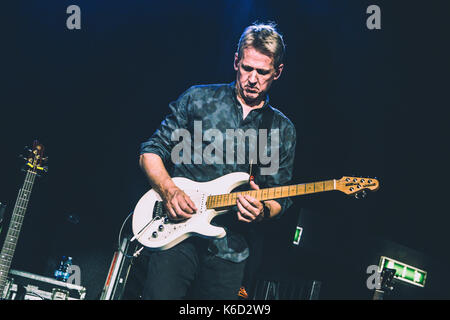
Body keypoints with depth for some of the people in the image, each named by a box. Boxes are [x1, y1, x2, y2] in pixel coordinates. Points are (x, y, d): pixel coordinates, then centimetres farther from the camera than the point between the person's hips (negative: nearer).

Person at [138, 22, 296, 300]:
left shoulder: (283, 131, 10)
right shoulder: (198, 99, 4)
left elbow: (281, 199, 12)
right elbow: (151, 152, 6)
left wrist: (263, 212, -11)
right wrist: (169, 191, -12)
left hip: (229, 251, 2)